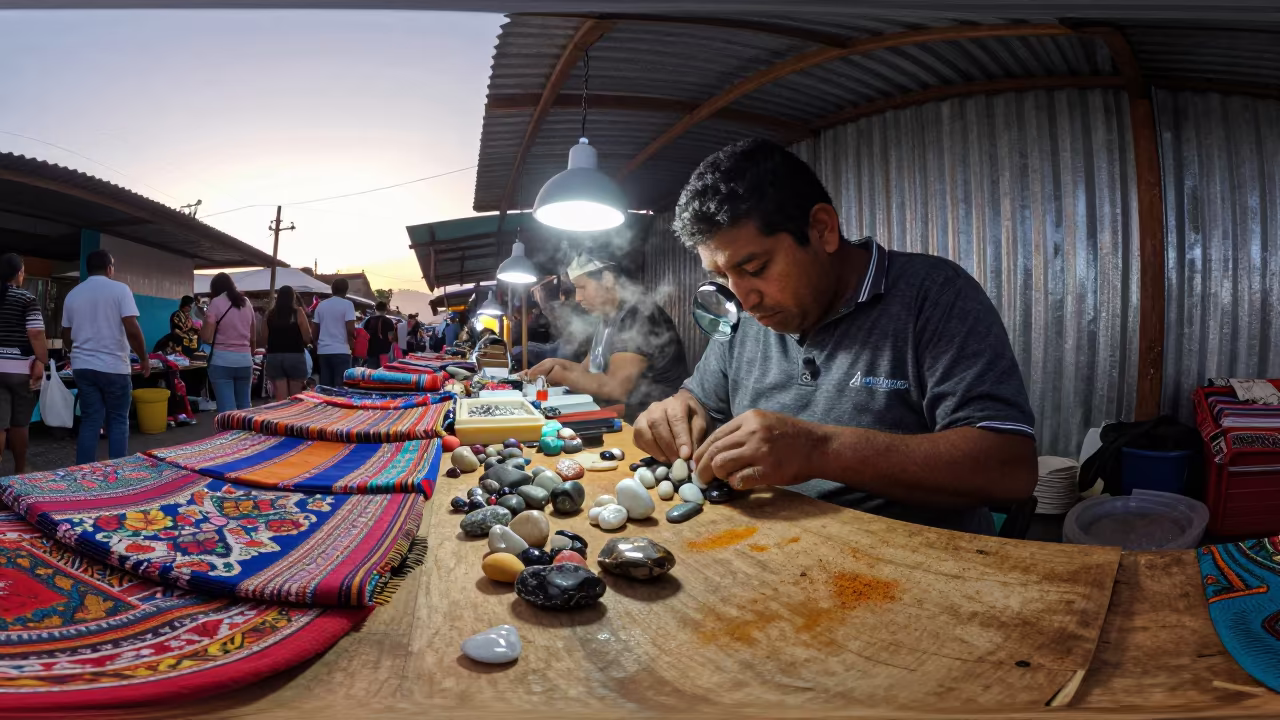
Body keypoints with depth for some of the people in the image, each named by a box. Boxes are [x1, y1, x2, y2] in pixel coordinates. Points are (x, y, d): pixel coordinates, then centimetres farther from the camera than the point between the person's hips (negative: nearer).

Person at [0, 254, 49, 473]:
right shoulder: (27, 299, -7)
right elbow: (36, 334, -16)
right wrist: (42, 362, -10)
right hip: (21, 369, -3)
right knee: (19, 424, 9)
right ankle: (20, 472, 21)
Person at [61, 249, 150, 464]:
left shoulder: (72, 294, 10)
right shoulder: (119, 289, -6)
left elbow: (66, 337, 17)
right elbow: (132, 330, -14)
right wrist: (144, 358, -2)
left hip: (83, 366, 5)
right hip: (114, 366, -5)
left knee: (89, 422, 9)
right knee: (118, 422, 5)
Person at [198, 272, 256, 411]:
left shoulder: (216, 302, -3)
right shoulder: (246, 302, 11)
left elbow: (207, 337, -8)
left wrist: (201, 328, 12)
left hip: (222, 361, -4)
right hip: (245, 359, 4)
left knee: (227, 409, -5)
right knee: (245, 406, 12)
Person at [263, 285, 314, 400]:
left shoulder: (270, 314, 4)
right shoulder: (298, 312, -4)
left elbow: (266, 337, 10)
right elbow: (307, 338, -5)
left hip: (274, 356, 3)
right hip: (295, 356, -2)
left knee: (280, 399, 4)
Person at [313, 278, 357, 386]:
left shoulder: (321, 305, 11)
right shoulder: (347, 304, -5)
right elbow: (350, 329, -14)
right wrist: (352, 341, 4)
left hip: (323, 351, 6)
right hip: (341, 351, -6)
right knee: (341, 387, -4)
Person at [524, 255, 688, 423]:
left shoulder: (639, 316, -19)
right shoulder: (608, 317, 10)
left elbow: (614, 388, -25)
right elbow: (591, 370, 17)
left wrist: (562, 376, -12)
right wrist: (557, 363, -1)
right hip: (623, 416, 8)